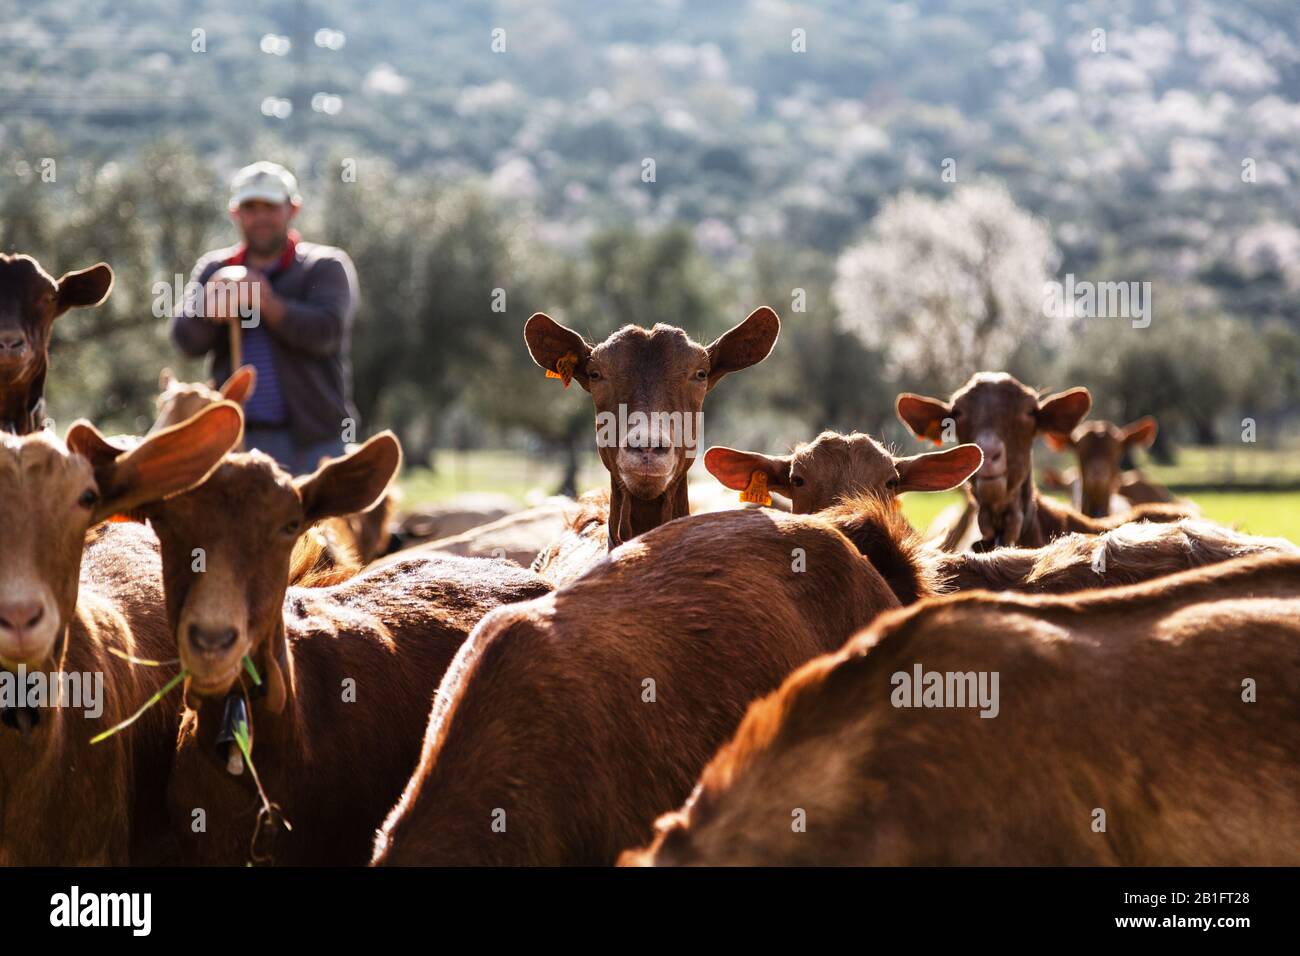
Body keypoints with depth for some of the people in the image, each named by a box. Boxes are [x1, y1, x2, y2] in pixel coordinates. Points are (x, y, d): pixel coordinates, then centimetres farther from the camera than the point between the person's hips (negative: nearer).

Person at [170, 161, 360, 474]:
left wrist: (268, 304, -27)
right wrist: (211, 311, -22)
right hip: (235, 435, 3)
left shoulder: (326, 266, 5)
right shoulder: (213, 269, 14)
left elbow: (326, 331, -12)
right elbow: (186, 339, 1)